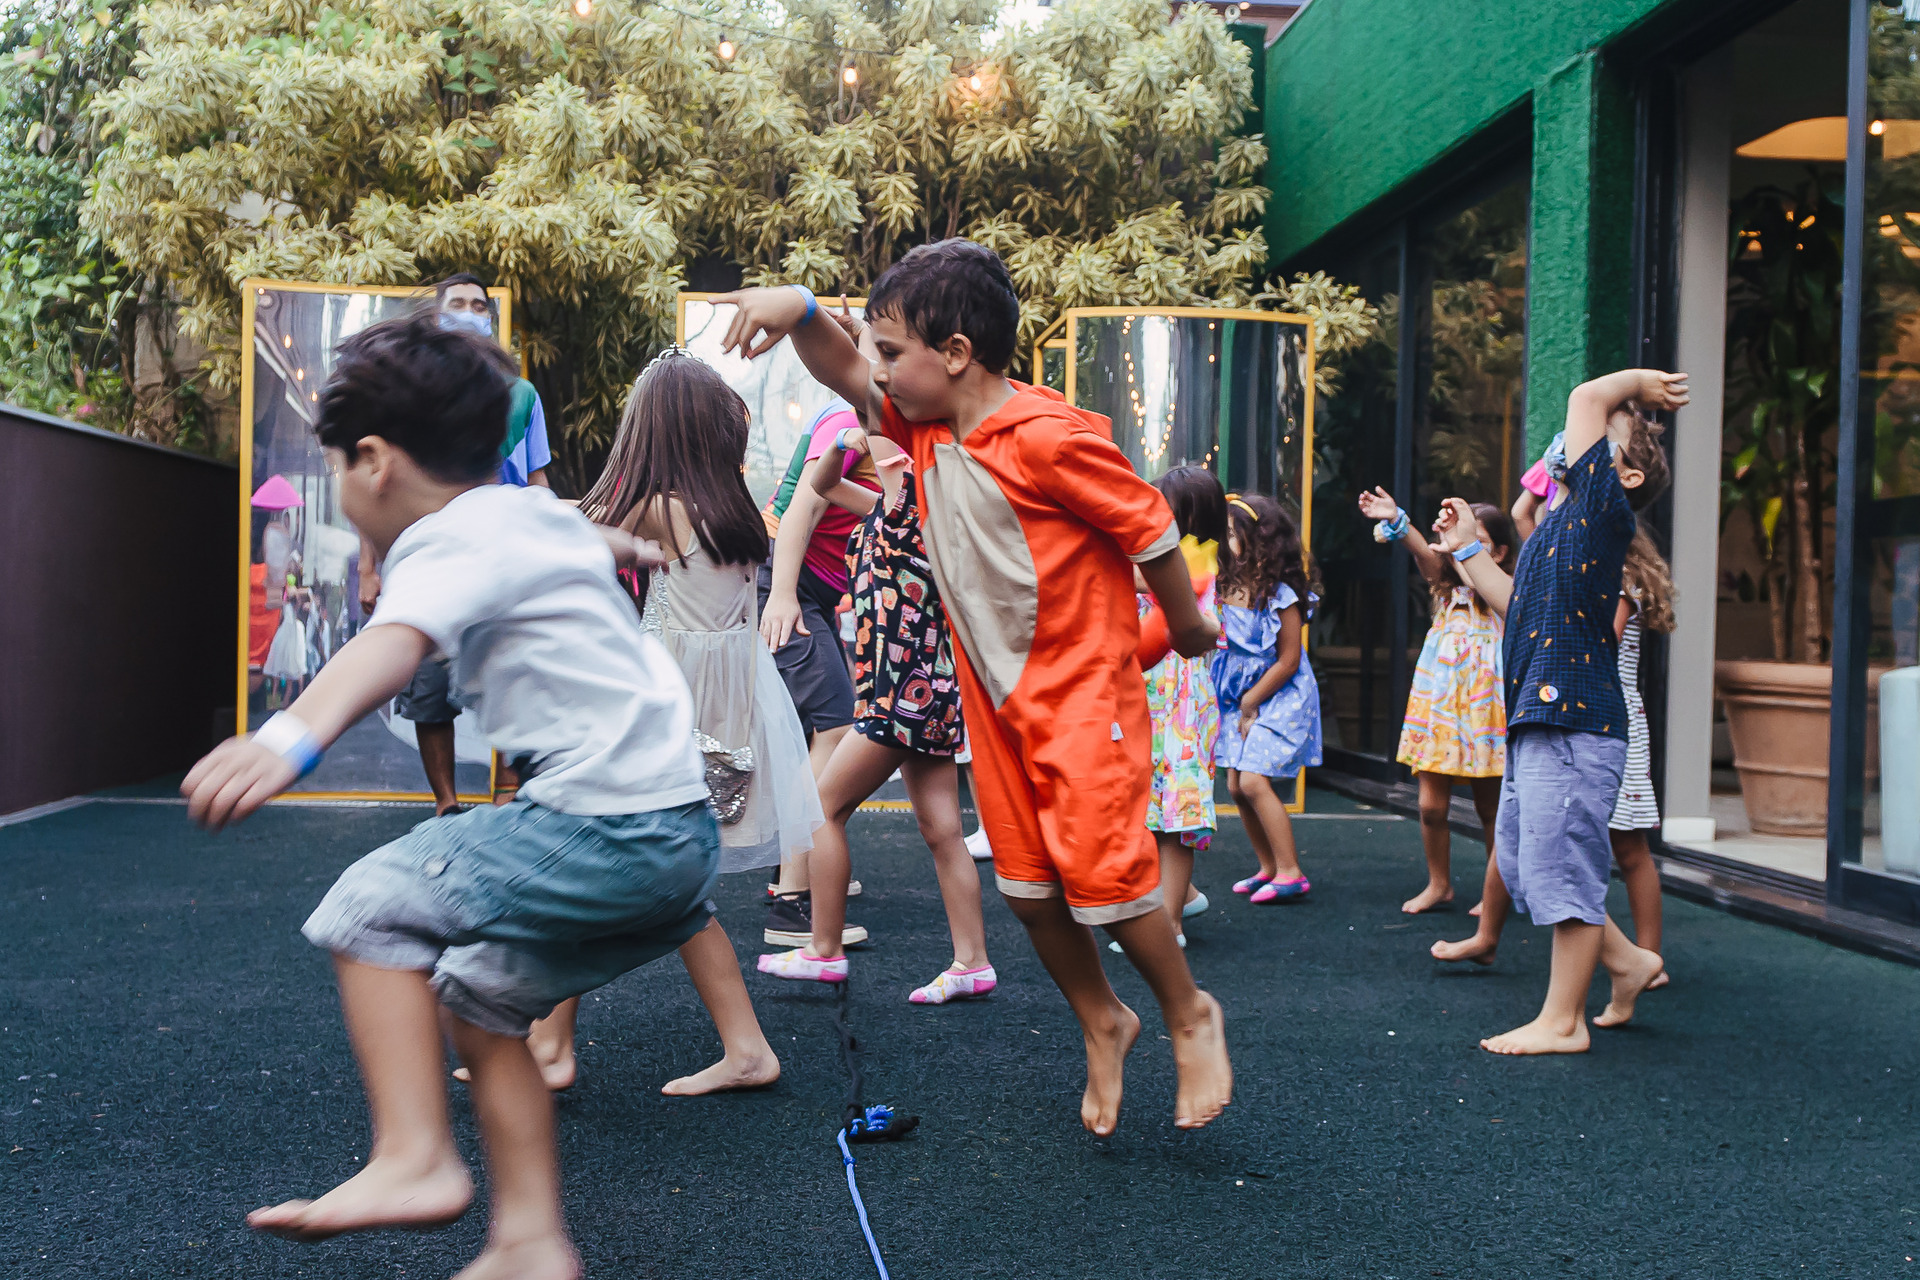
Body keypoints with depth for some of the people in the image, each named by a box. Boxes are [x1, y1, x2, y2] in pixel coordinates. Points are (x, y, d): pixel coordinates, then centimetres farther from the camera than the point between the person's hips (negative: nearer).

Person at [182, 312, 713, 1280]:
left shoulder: (452, 546, -10)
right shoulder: (535, 512, 17)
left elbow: (394, 645, -33)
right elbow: (594, 542, 43)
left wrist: (294, 736, -49)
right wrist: (626, 546, 64)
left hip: (607, 826, -10)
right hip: (677, 830, 10)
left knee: (375, 905, -7)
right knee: (479, 1002, 18)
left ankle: (414, 1158, -11)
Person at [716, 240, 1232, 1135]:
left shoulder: (1048, 439, -21)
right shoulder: (925, 427, 3)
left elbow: (1151, 530, -13)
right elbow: (846, 377, 10)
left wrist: (1187, 629, 2)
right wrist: (801, 312, -12)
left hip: (1083, 690, -7)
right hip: (994, 696, 8)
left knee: (1101, 873, -7)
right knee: (1027, 884, 9)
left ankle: (1190, 1016, 18)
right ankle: (1102, 1025, 30)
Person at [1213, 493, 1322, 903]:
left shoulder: (1280, 596, -16)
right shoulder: (1227, 588, 1)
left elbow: (1288, 661, -14)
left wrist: (1251, 702, -10)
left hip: (1279, 697, -7)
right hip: (1241, 698, 7)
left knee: (1254, 781, -15)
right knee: (1236, 786, 6)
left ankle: (1290, 873, -5)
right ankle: (1269, 868, 20)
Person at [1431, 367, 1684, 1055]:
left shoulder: (1601, 507, -7)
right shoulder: (1561, 522, 19)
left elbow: (1587, 396, -10)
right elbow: (1519, 605, 27)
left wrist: (1638, 384, 7)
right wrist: (1467, 548, 29)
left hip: (1573, 725, -9)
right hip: (1537, 721, 9)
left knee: (1562, 870, -1)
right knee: (1524, 866, 15)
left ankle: (1562, 1022, 9)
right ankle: (1628, 960, 29)